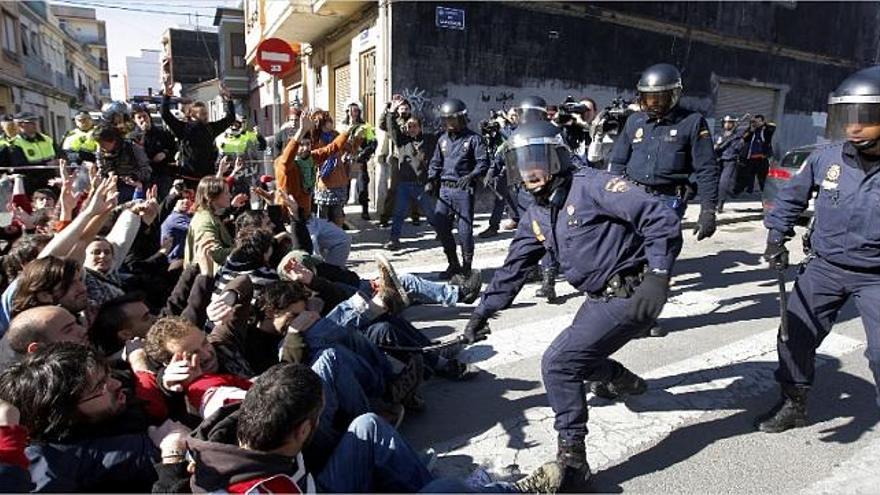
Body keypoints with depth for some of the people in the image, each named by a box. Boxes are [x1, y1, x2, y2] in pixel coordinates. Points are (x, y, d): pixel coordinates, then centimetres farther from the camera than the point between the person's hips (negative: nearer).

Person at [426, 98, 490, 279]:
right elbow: (435, 162, 20)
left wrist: (471, 176, -24)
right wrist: (431, 180, 5)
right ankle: (453, 264, 19)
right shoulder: (443, 139, 14)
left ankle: (466, 267, 12)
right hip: (445, 188, 6)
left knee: (465, 229, -3)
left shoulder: (473, 138, -3)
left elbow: (483, 163, -9)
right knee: (440, 226, 2)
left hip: (464, 189, -5)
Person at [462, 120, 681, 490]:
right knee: (578, 353, 24)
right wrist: (483, 311, 12)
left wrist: (657, 275, -28)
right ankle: (623, 381, 54)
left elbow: (661, 217, -21)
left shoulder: (589, 186, -16)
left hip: (631, 295, -9)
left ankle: (572, 462, 0)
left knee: (558, 364, -15)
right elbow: (513, 268, 14)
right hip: (599, 297, 9)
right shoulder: (536, 217, 9)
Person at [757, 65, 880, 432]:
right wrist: (776, 237, 4)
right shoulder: (826, 157, -8)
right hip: (824, 267, 3)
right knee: (796, 335, 7)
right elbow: (792, 197, 8)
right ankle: (793, 403, 27)